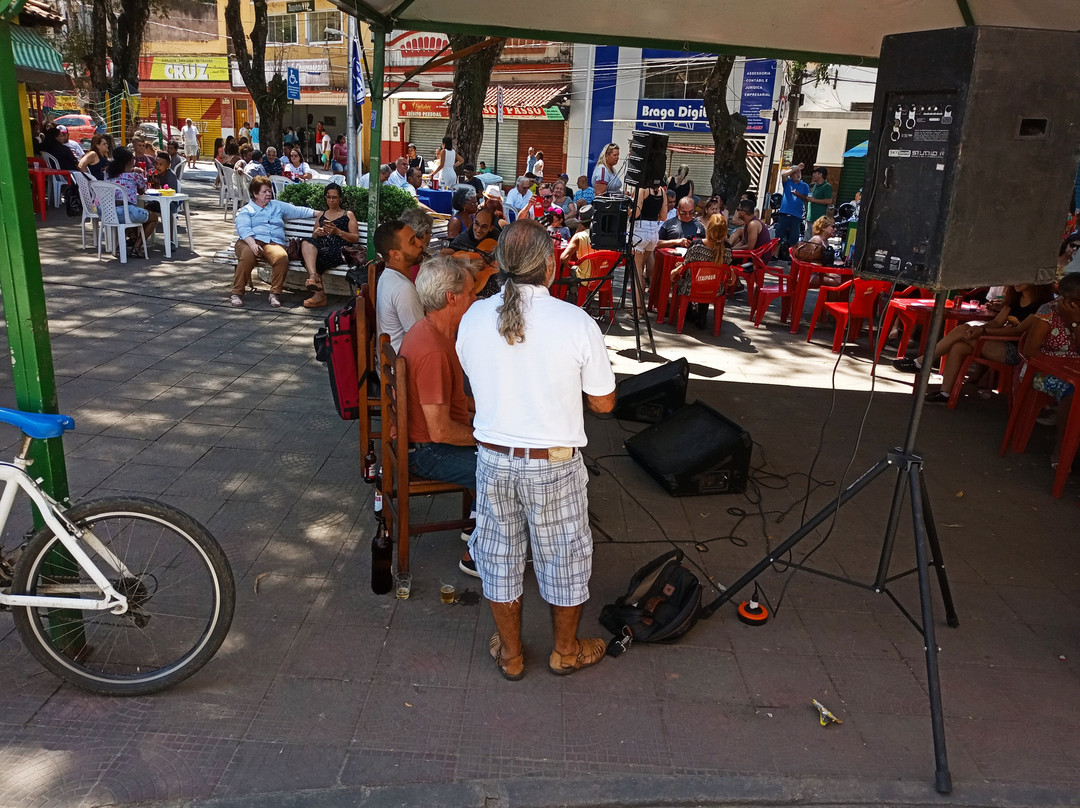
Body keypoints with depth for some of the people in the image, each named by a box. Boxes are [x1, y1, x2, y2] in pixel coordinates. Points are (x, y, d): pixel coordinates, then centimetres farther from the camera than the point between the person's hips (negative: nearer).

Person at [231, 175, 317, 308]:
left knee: (282, 257, -35)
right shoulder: (246, 210, 17)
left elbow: (298, 211, 30)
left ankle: (274, 293, -26)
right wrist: (253, 244, -20)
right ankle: (237, 294, -29)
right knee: (247, 256, -38)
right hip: (250, 241, -2)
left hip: (273, 243, 2)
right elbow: (243, 229, -1)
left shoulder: (278, 206, 30)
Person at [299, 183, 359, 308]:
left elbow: (356, 238, 7)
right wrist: (317, 233, 5)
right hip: (321, 246, 3)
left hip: (339, 250, -3)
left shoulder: (348, 215, 20)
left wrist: (338, 232, -7)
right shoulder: (321, 215, 32)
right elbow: (313, 237, 29)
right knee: (306, 243, -35)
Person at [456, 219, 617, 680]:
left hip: (493, 457, 3)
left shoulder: (473, 318, -7)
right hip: (554, 464, -3)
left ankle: (509, 652, 38)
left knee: (499, 554, 20)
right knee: (563, 556, 18)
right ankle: (566, 651, 39)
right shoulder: (576, 322, -18)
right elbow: (603, 403, -8)